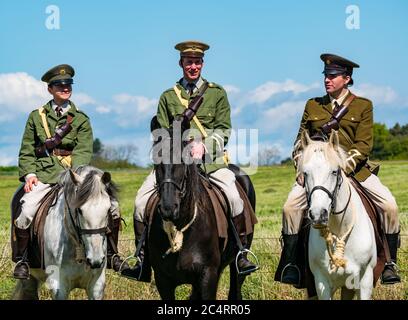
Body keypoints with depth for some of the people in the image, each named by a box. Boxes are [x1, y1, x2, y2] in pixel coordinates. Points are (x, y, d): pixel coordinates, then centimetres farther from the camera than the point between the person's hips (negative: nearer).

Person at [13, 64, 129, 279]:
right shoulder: (37, 116, 12)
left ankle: (111, 255, 5)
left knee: (111, 205, -13)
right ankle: (22, 259, -9)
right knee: (26, 211, -28)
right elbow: (26, 152, 10)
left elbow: (83, 151, -1)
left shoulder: (81, 119, 12)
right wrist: (29, 174, -8)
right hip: (44, 175, -1)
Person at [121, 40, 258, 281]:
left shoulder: (217, 93, 12)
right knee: (142, 200, -15)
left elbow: (223, 130, 6)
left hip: (209, 159, -2)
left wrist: (204, 145, -12)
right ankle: (143, 263, -7)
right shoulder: (168, 97, 16)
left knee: (234, 196, -26)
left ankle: (241, 254, -10)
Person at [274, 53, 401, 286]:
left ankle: (390, 263, -5)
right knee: (291, 206, -21)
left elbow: (364, 145, -3)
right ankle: (290, 263, -10)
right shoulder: (313, 106, 12)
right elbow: (301, 141, 13)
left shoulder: (363, 106, 5)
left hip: (354, 169, -1)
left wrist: (343, 166, -18)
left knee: (390, 205, -18)